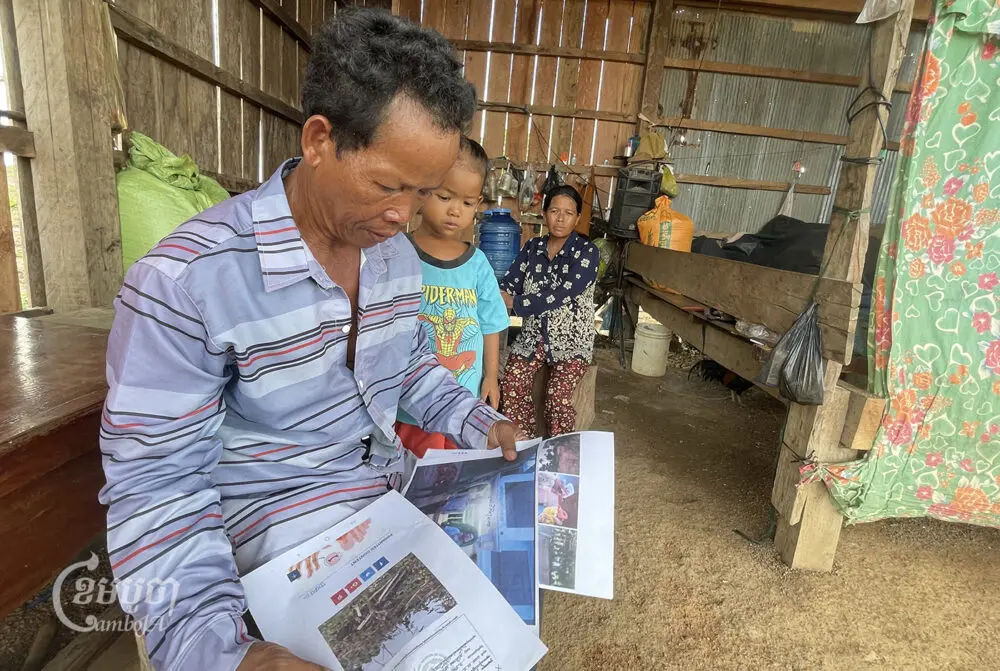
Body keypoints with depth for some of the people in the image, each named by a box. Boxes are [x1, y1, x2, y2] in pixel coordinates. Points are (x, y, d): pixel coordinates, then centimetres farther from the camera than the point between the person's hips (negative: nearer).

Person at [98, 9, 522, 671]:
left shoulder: (397, 251, -1)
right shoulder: (184, 281, -23)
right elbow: (157, 486, -19)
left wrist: (479, 424, -1)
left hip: (392, 485, 7)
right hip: (284, 522, -6)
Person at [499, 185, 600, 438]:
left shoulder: (587, 252, -10)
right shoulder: (532, 247, 6)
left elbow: (559, 297, -21)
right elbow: (507, 286, -1)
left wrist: (512, 302, -21)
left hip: (571, 338, -3)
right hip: (533, 335, 4)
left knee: (558, 394, -25)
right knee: (511, 385, -20)